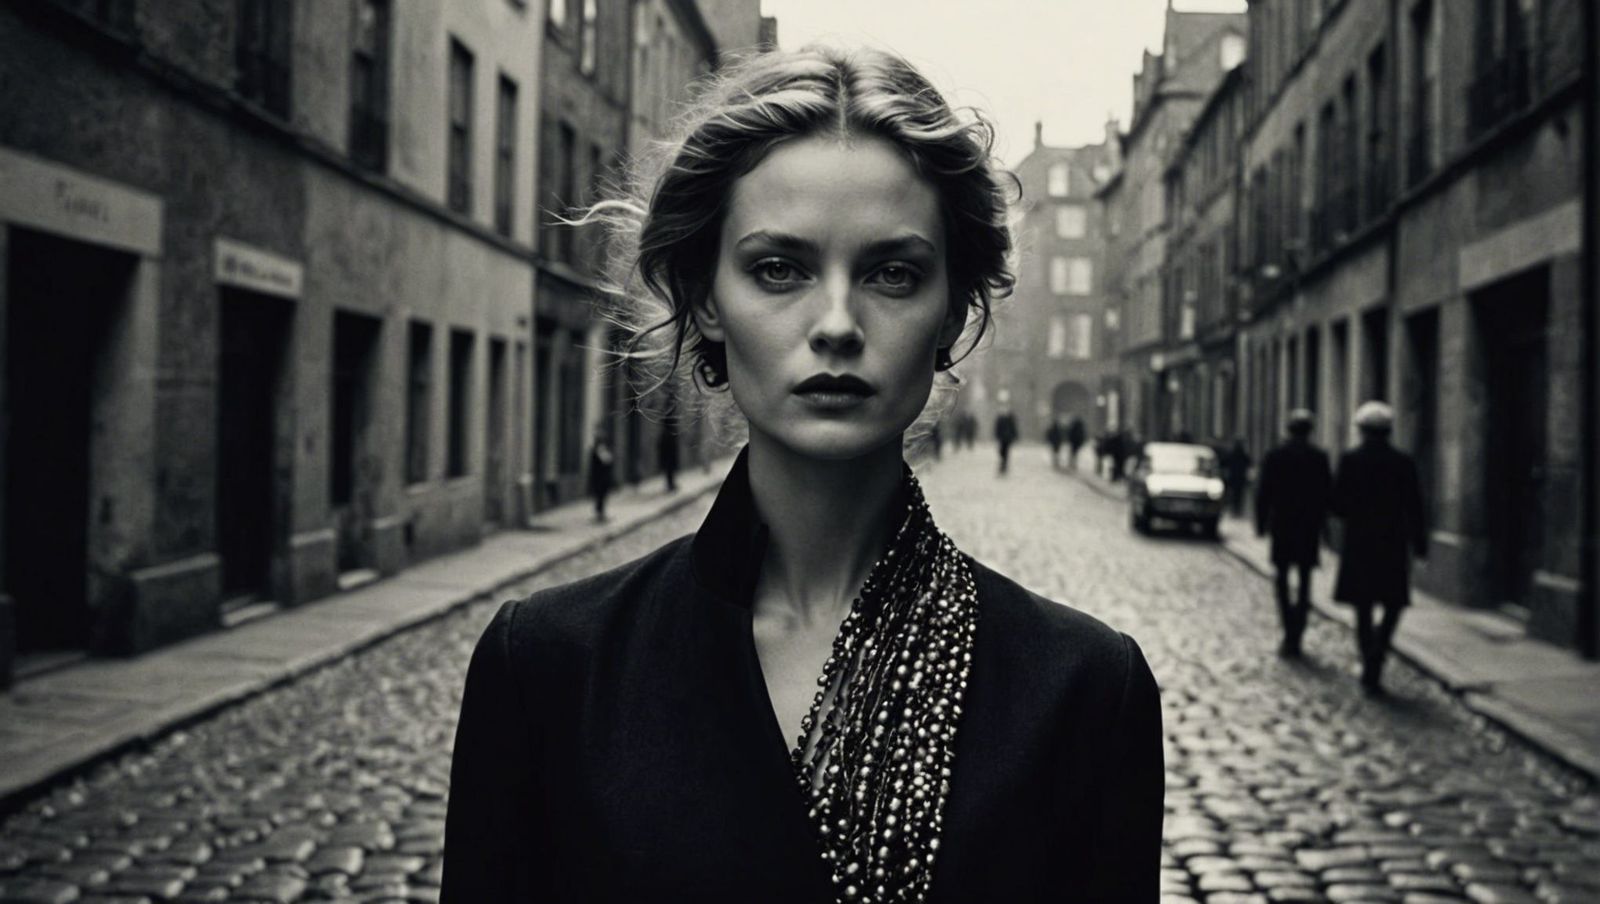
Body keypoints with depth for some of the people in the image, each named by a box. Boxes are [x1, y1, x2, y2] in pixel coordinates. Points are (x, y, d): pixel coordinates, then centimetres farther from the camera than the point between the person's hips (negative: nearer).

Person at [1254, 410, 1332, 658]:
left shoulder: (1274, 457, -5)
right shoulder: (1320, 458, -4)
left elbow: (1263, 493, -3)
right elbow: (1327, 494, -2)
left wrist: (1261, 524, 5)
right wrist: (1322, 523, 9)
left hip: (1281, 527, -1)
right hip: (1310, 528, 1)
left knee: (1282, 581, 9)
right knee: (1304, 582, 8)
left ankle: (1290, 634, -5)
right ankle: (1296, 637, 6)